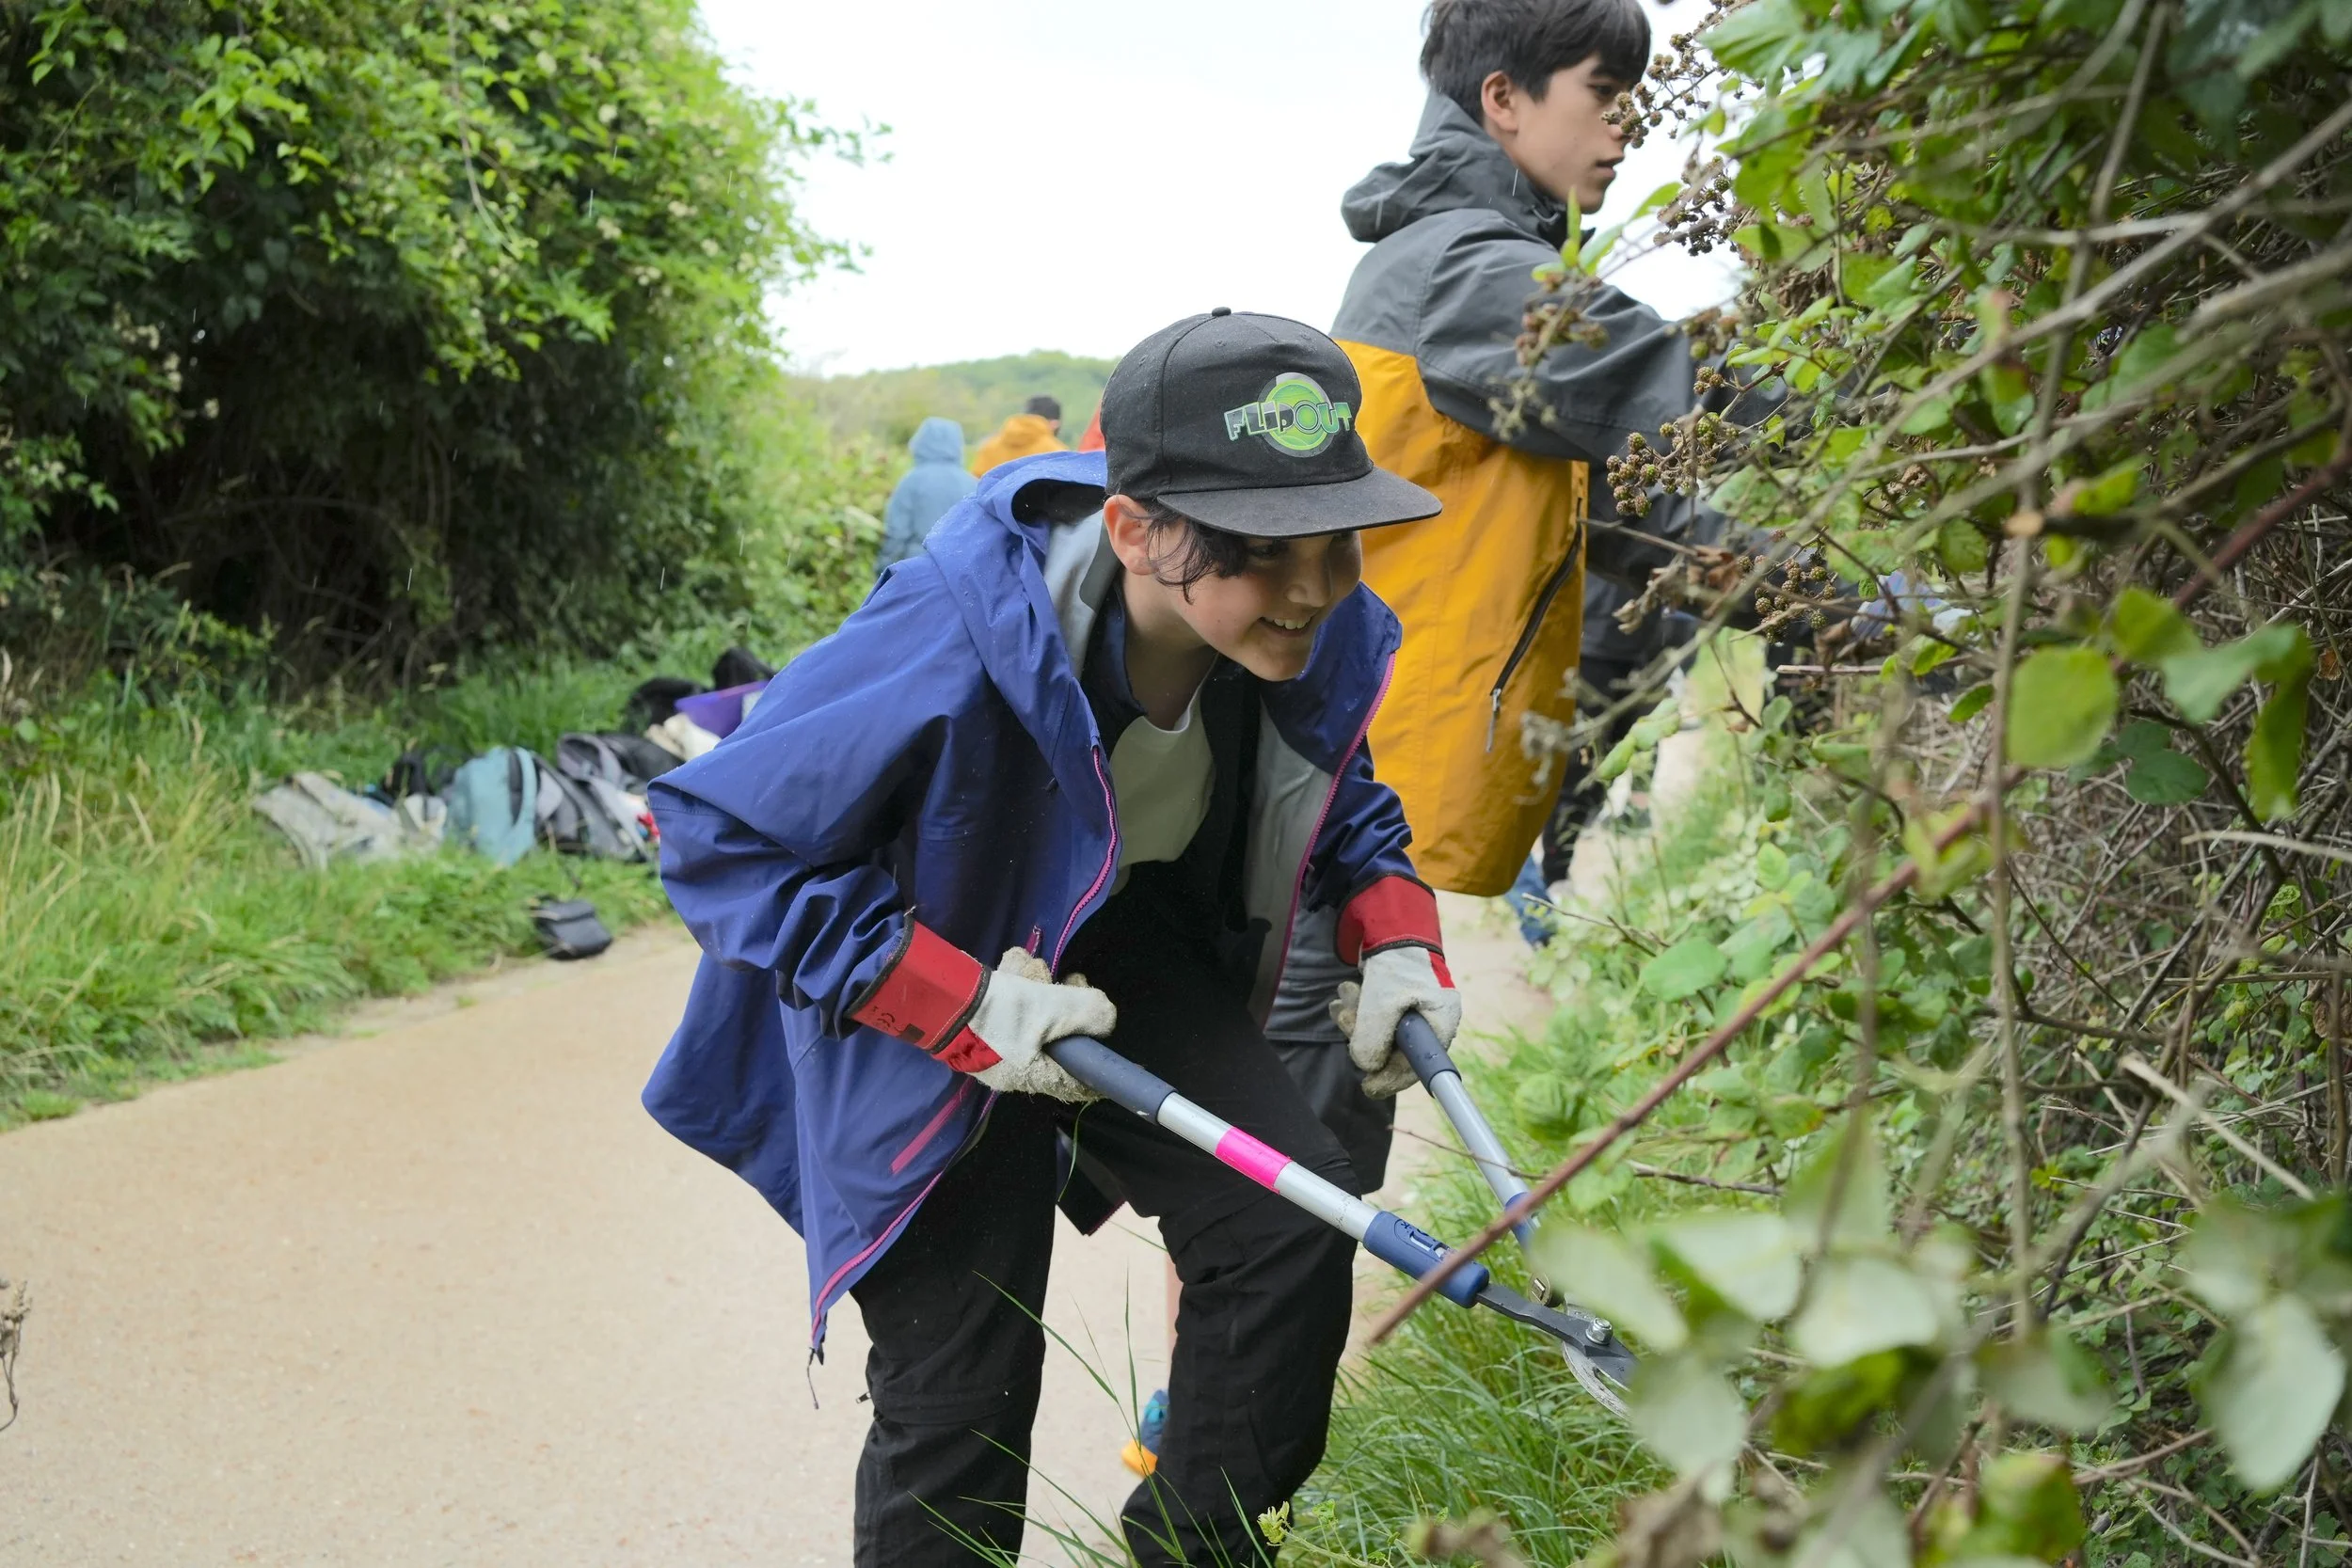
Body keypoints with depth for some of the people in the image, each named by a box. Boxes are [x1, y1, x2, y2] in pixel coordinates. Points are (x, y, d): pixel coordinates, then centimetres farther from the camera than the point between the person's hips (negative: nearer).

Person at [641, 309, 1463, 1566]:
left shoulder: (1324, 638, -18)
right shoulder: (954, 642, -38)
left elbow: (1340, 800, 7)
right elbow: (722, 842, -29)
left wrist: (1393, 936, -12)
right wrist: (962, 1007, -32)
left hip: (1139, 958, 5)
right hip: (936, 987, -5)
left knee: (1292, 1218, -12)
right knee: (961, 1387, -2)